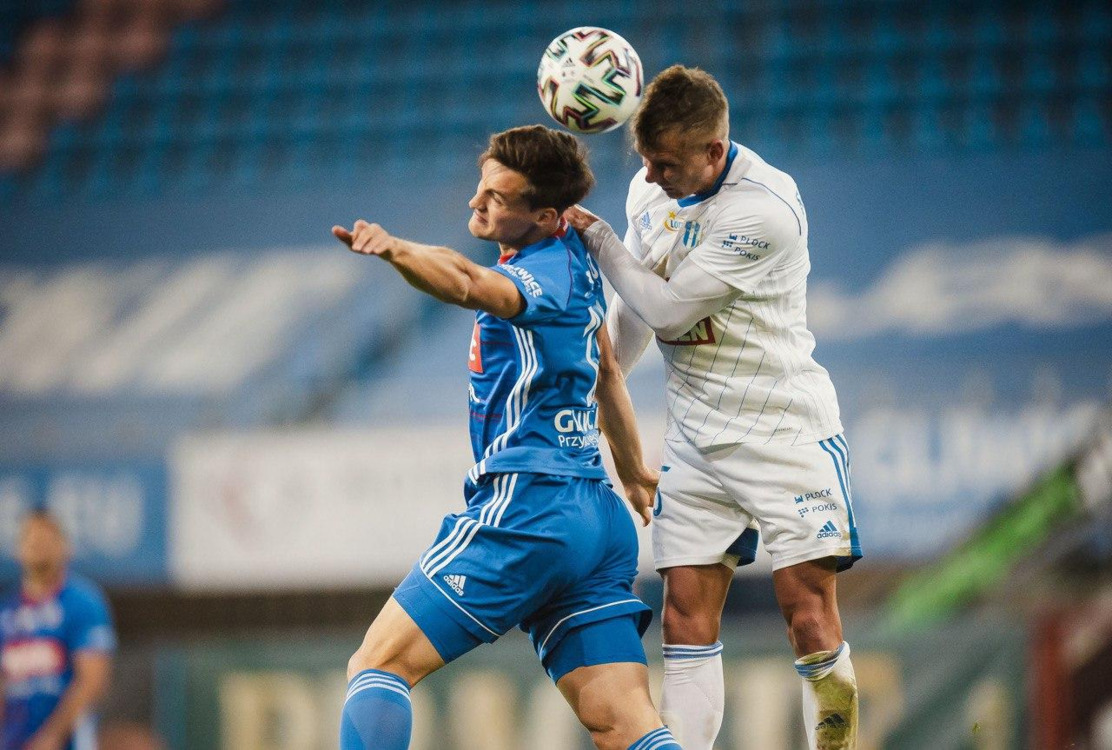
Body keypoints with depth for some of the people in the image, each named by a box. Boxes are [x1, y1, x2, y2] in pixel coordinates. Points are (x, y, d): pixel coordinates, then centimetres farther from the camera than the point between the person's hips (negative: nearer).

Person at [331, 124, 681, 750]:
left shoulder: (549, 273, -11)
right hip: (600, 521, 9)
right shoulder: (576, 258, 16)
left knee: (378, 665, -6)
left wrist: (394, 250, -54)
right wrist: (635, 472, 45)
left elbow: (469, 285, -35)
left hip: (525, 508, -9)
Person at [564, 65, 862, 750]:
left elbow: (668, 308, -18)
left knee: (811, 624, -11)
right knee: (687, 622, -1)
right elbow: (635, 310, 19)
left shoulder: (763, 210, -21)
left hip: (785, 432, -6)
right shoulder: (649, 190, 4)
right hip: (696, 440, 6)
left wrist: (595, 237, -9)